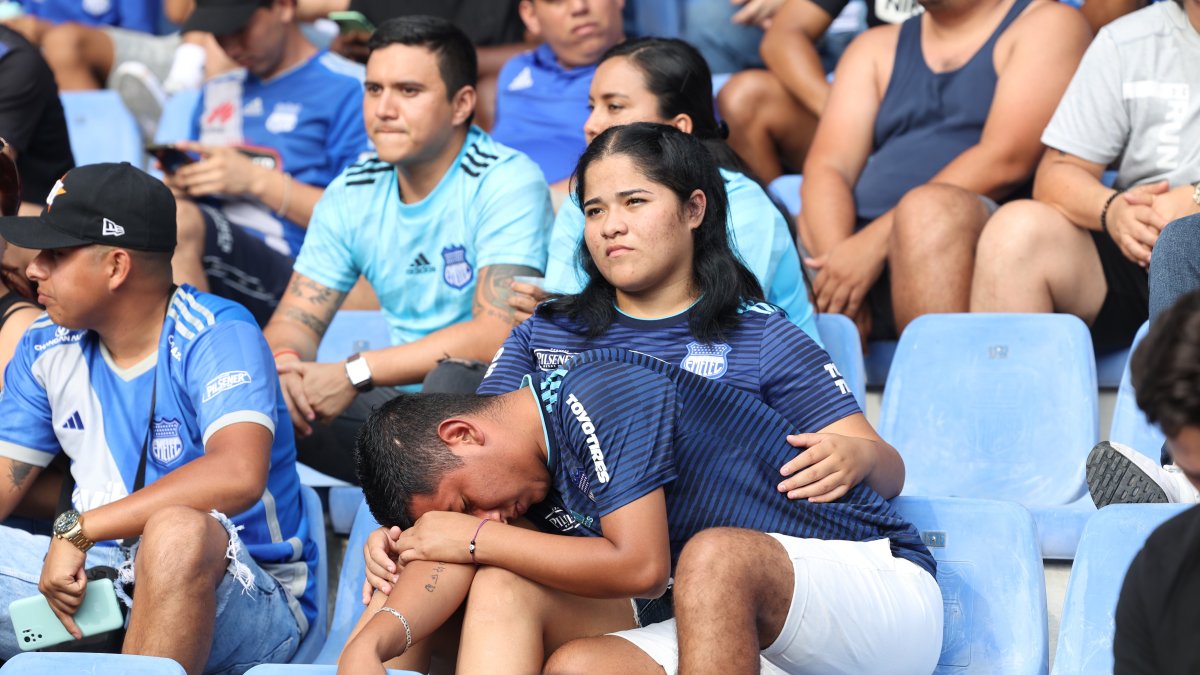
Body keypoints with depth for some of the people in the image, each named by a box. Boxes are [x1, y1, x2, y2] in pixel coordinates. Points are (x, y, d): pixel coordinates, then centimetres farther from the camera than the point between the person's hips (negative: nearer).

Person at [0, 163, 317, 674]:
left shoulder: (217, 337, -15)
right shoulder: (48, 347, 7)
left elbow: (238, 475, -32)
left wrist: (76, 530, -29)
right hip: (98, 574, 6)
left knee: (178, 531, -39)